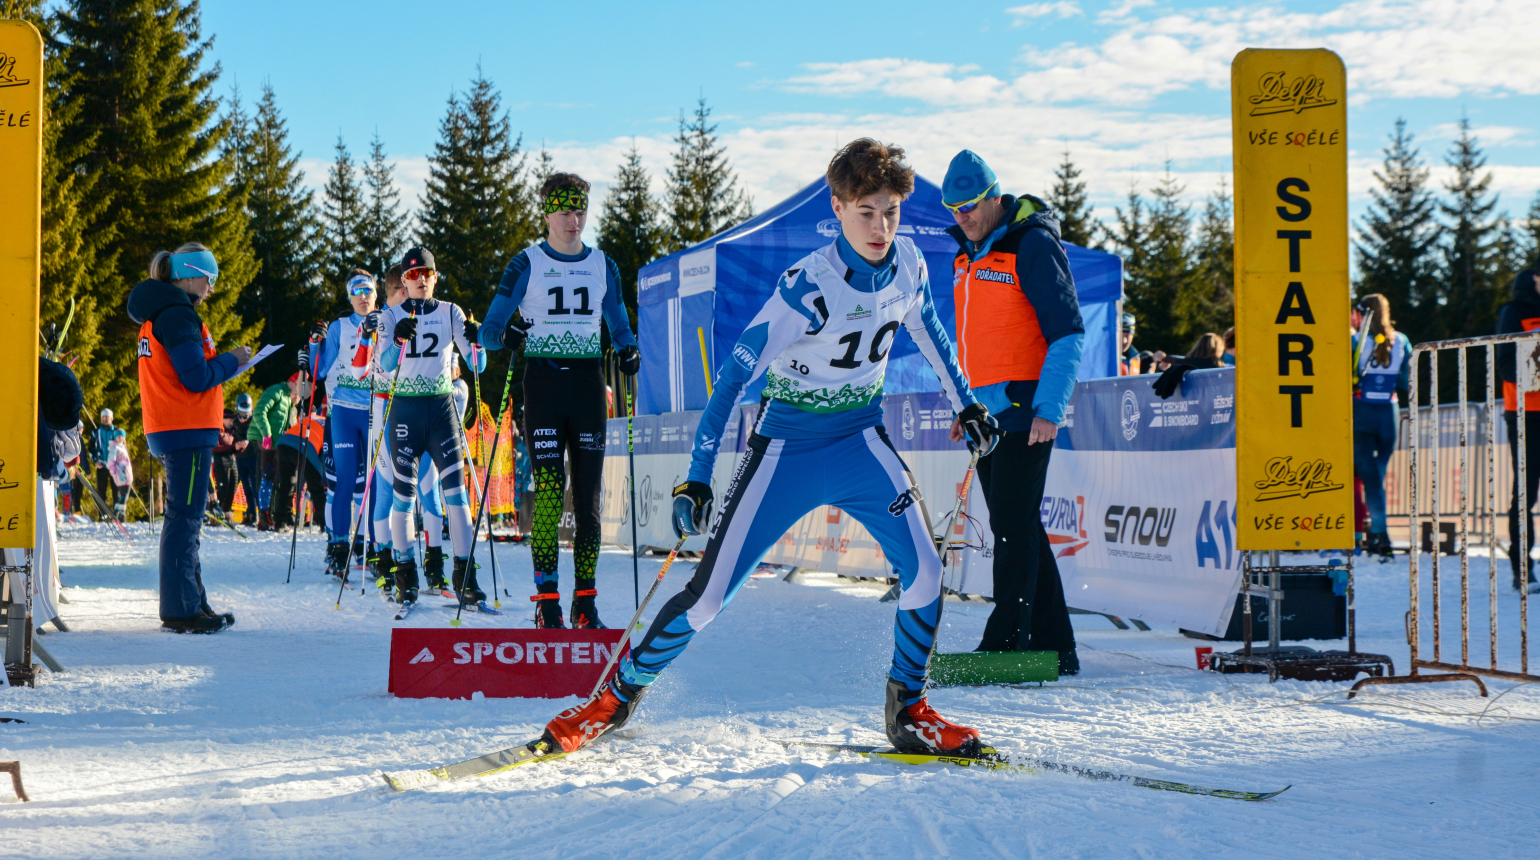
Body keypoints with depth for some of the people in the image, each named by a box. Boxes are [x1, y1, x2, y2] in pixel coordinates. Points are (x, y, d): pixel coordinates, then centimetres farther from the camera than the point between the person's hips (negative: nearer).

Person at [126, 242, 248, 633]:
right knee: (185, 517, -8)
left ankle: (191, 603, 20)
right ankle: (180, 609, -7)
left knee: (185, 517, 14)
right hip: (188, 431, -10)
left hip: (167, 431, 10)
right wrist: (232, 360, -5)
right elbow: (197, 378, -19)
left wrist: (221, 363, 11)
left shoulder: (156, 316, 17)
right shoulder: (178, 316, -14)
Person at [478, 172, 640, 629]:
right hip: (543, 382, -3)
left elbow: (619, 325, 20)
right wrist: (506, 336, -24)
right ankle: (547, 601, -8)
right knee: (549, 490, -11)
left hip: (588, 385, 3)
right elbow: (487, 331, -1)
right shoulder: (526, 265, 1)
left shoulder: (603, 266, 11)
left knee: (589, 494, 1)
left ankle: (585, 600, 7)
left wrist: (628, 351, -2)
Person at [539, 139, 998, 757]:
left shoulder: (907, 263, -8)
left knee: (923, 571, -15)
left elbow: (927, 329, 15)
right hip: (787, 446, -4)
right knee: (710, 592, -5)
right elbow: (737, 374, -25)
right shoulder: (809, 286, -25)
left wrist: (966, 404, 22)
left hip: (860, 439, 4)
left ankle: (908, 712, 5)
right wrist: (696, 478, -30)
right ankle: (617, 697, 15)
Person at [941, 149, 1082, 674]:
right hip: (988, 412, 9)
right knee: (1016, 529, 9)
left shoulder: (1033, 246, -11)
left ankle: (1005, 642, -10)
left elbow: (1068, 334, -14)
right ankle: (1053, 647, 14)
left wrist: (1050, 409, -20)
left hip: (1025, 410, -9)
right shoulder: (967, 254, 16)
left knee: (1013, 527, -11)